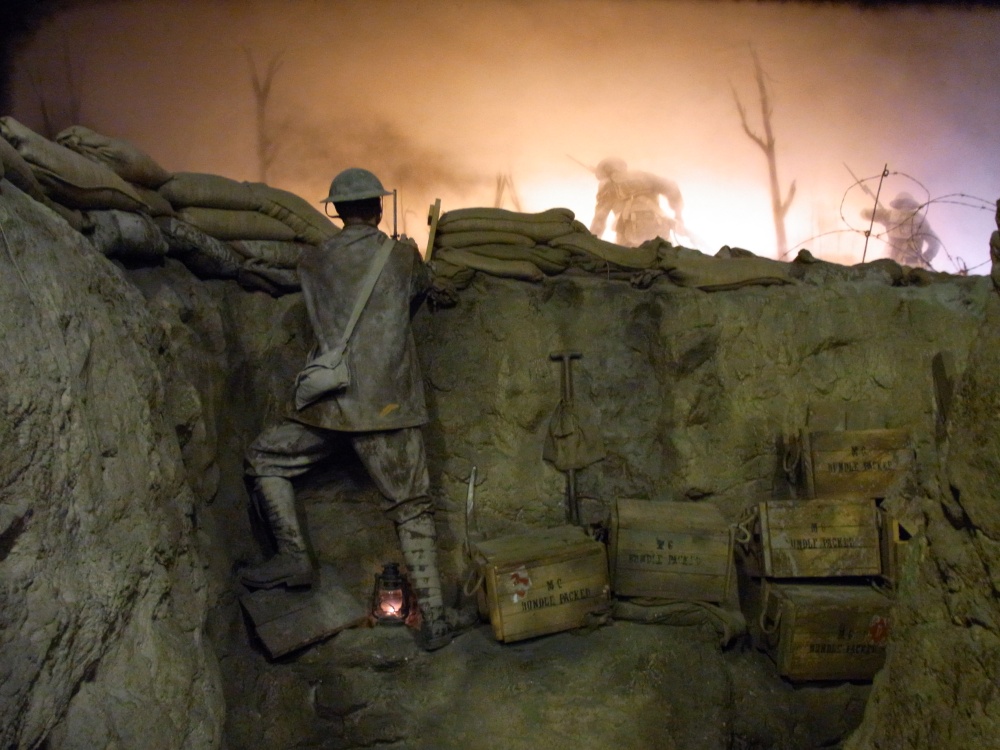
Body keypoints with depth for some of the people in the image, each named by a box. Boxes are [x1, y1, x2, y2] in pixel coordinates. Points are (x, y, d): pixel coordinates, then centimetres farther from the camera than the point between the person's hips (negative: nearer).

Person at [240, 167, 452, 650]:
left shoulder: (311, 262, 8)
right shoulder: (403, 255, 5)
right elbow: (421, 289, 26)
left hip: (333, 404, 0)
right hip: (389, 405, 0)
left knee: (265, 459, 22)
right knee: (411, 507, 8)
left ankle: (293, 555, 11)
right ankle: (433, 618, 10)